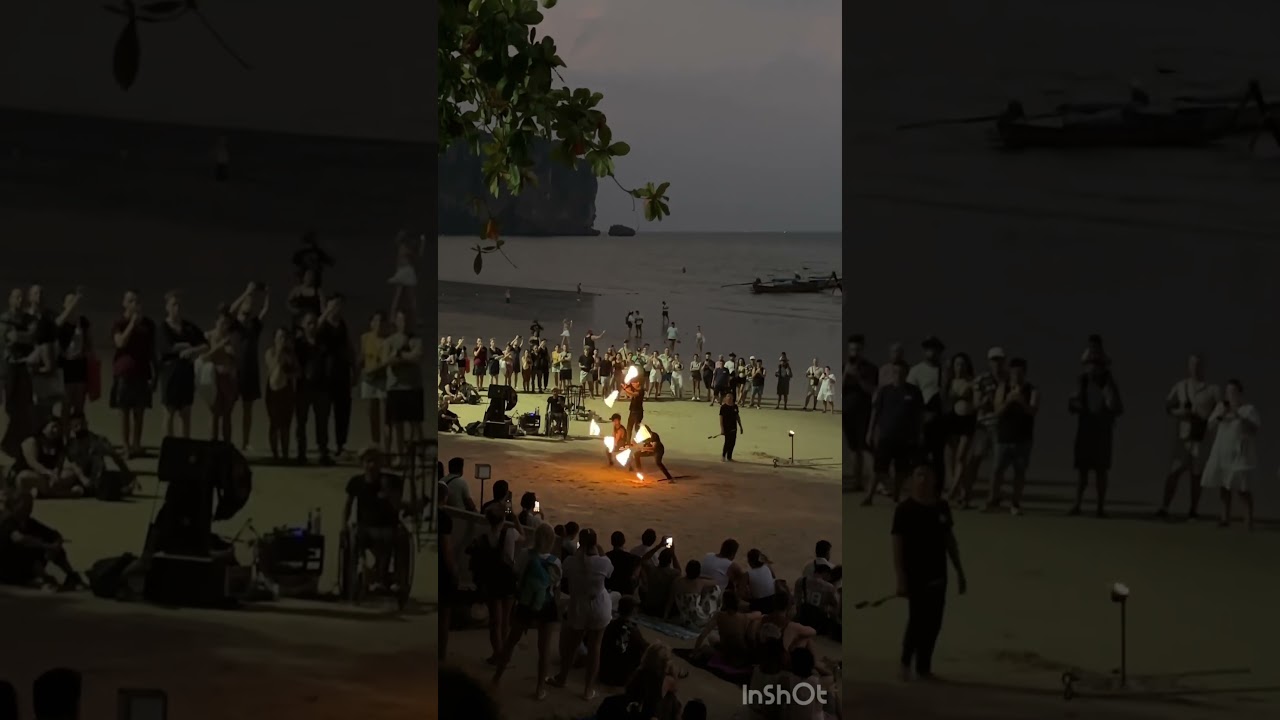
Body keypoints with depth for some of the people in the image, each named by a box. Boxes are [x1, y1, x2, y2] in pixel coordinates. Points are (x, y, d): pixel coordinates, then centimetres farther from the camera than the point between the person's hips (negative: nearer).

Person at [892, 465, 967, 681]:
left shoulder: (942, 507, 7)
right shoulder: (905, 509, -9)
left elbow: (950, 540, 15)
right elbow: (897, 545, -11)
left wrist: (960, 572, 14)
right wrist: (901, 580, -17)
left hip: (938, 575, 5)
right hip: (915, 576, -5)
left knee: (933, 623, 6)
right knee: (917, 620, -7)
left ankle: (924, 667, 15)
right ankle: (906, 662, 12)